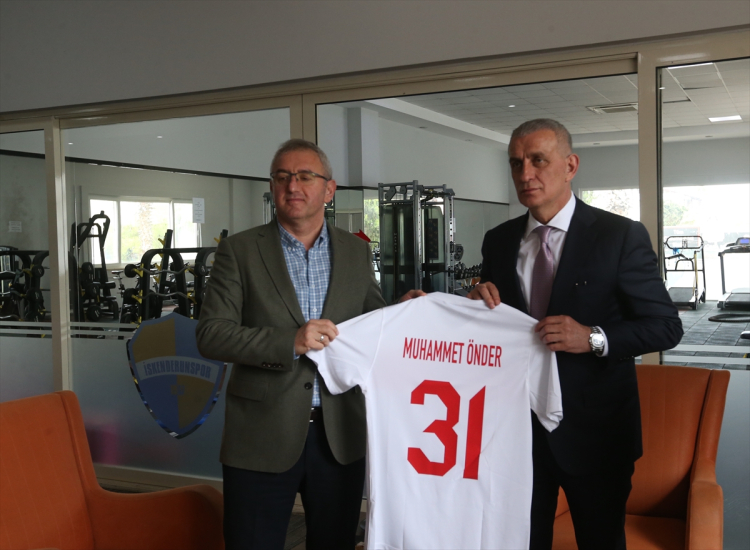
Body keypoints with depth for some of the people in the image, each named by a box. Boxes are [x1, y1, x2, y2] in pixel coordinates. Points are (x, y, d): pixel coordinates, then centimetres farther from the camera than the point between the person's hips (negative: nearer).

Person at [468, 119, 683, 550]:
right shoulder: (498, 241, 5)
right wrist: (481, 304, -11)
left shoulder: (621, 236, -9)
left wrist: (594, 338, -26)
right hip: (517, 425, 4)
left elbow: (666, 326, -10)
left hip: (593, 431, -3)